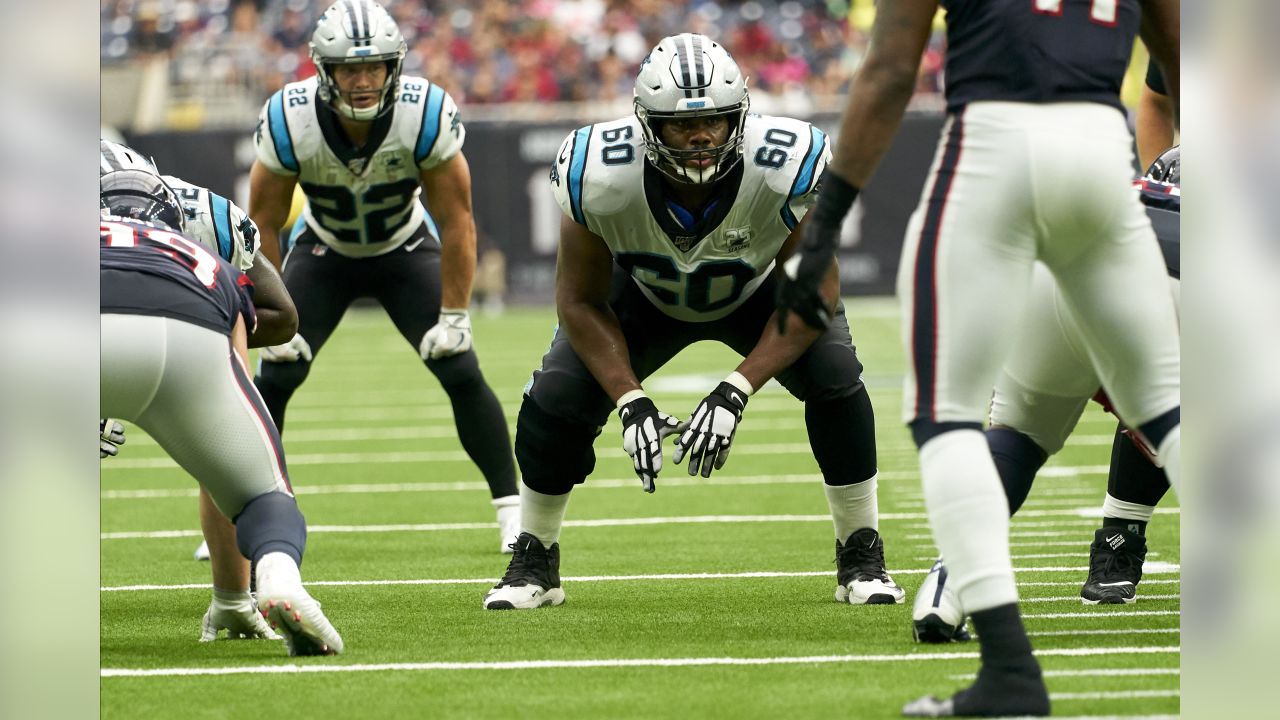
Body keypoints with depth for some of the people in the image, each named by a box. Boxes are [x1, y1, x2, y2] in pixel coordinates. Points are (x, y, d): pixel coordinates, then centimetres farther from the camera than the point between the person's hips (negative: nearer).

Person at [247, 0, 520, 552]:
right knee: (274, 377, -10)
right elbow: (264, 222, -15)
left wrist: (453, 317, -17)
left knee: (461, 373, -12)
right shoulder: (289, 121, -31)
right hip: (324, 252, 1)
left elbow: (457, 222, -19)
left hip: (406, 250, -1)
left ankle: (514, 513, -2)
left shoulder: (427, 116, -33)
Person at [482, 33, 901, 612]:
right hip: (645, 295, 1)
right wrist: (630, 402, -31)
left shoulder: (786, 168, -38)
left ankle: (861, 560, -6)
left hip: (758, 292, 0)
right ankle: (533, 564, 8)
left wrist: (735, 394, -35)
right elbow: (582, 302, -19)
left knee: (834, 376, -25)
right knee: (556, 398, -17)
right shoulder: (601, 178, -36)